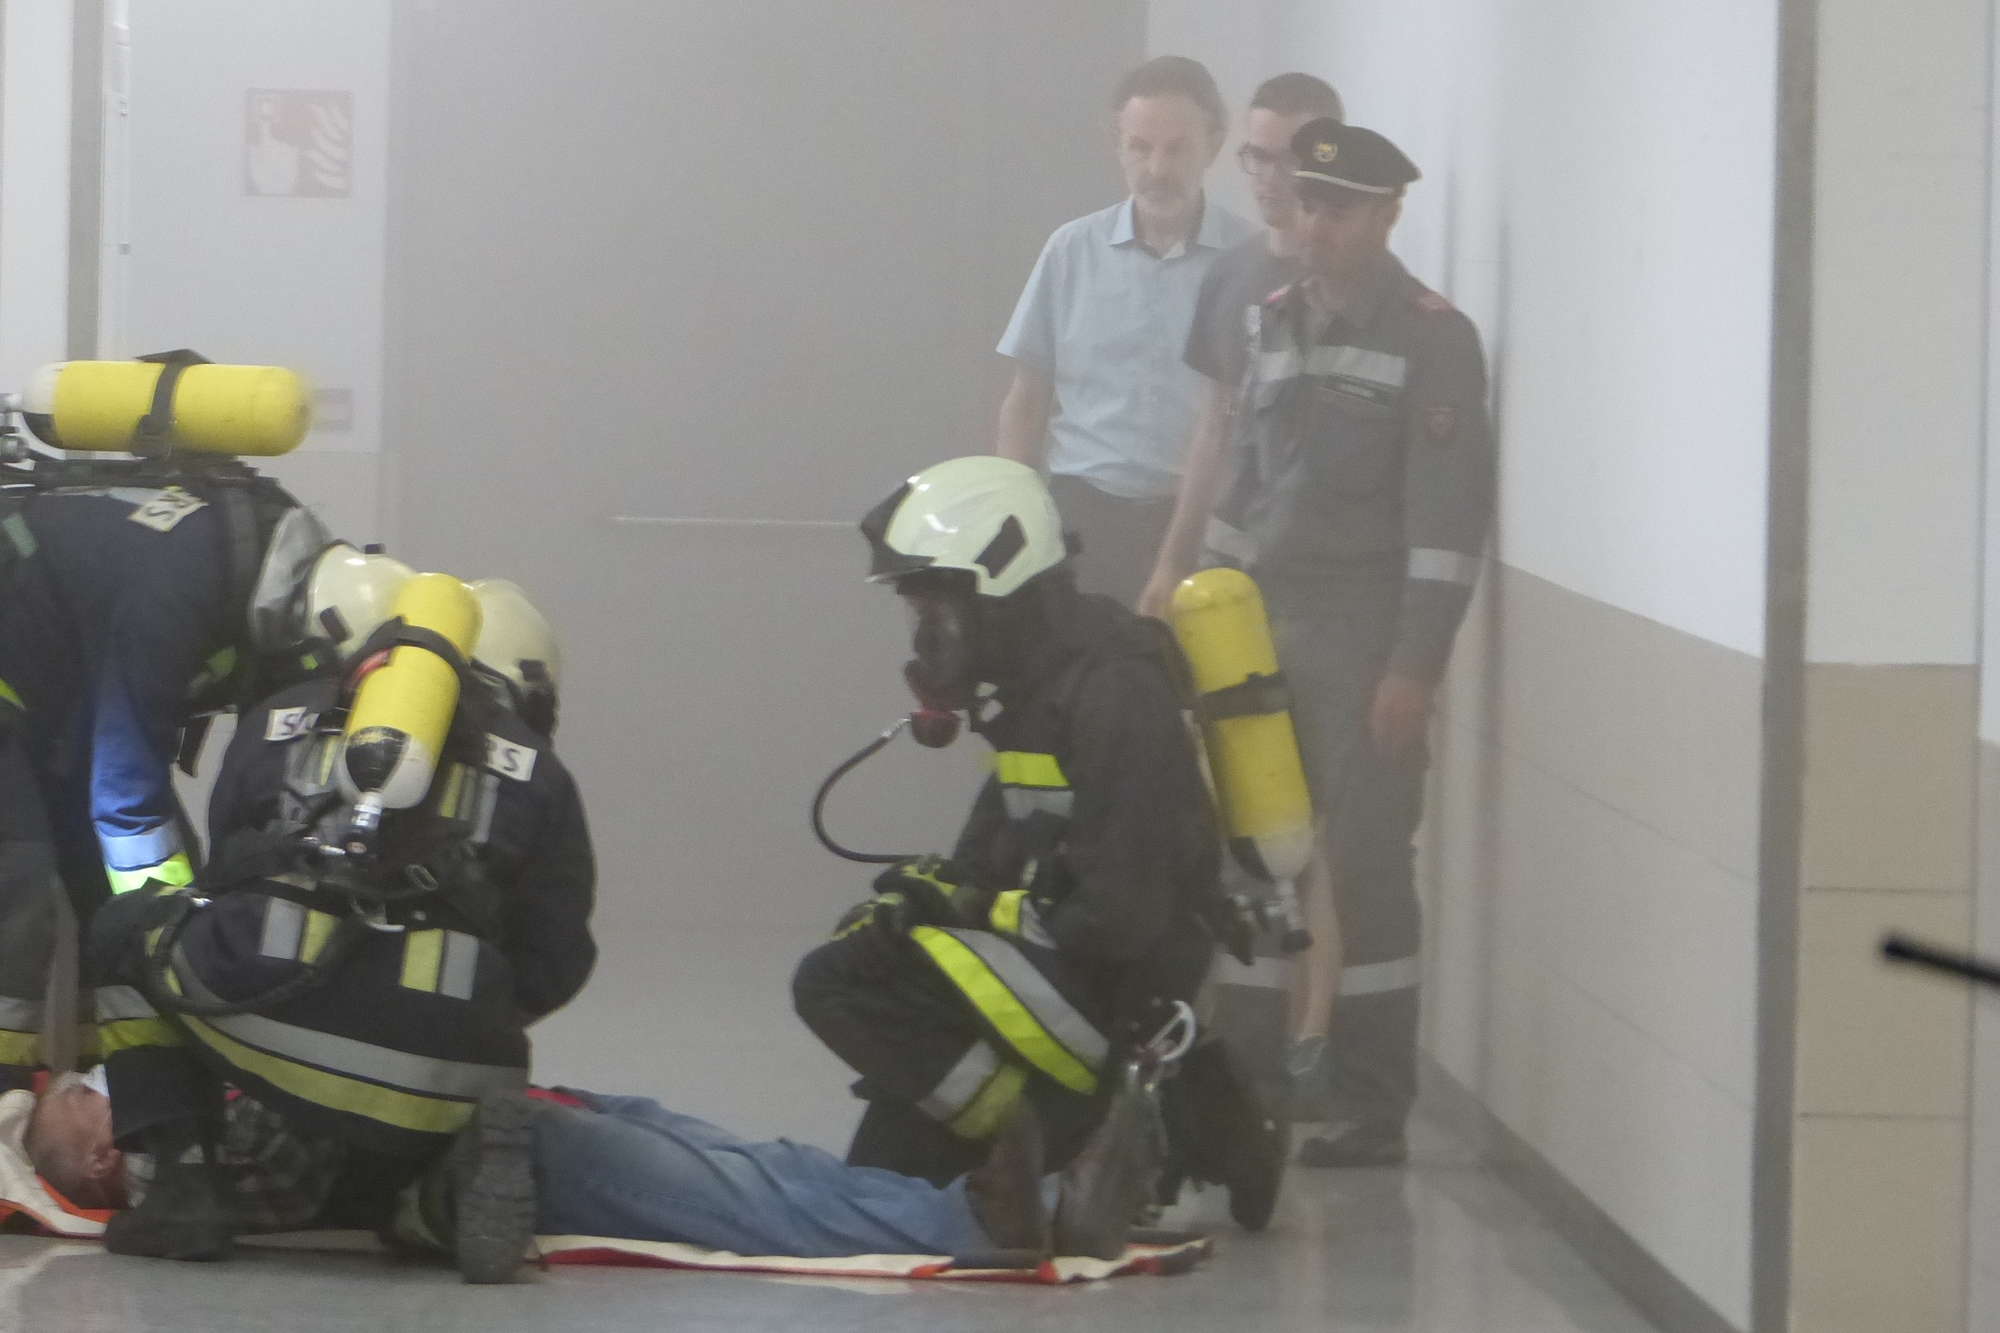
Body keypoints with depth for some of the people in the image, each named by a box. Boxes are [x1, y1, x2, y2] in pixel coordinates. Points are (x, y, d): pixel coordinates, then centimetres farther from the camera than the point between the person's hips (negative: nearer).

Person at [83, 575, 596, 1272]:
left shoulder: (279, 721, 24)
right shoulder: (537, 772, 20)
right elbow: (554, 966, 17)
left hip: (270, 1023, -1)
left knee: (127, 930, 30)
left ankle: (184, 1181, 14)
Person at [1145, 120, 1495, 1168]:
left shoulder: (1432, 340, -8)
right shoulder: (1276, 322, 14)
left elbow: (1447, 517, -12)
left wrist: (1414, 668, -17)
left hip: (1365, 646, -6)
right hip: (1266, 630, 6)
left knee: (1366, 865, -5)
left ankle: (1372, 1110, 0)